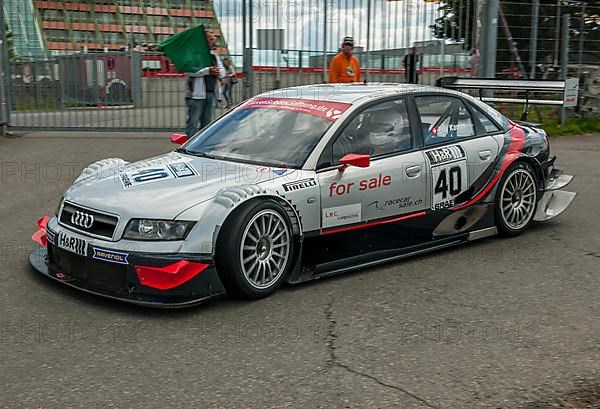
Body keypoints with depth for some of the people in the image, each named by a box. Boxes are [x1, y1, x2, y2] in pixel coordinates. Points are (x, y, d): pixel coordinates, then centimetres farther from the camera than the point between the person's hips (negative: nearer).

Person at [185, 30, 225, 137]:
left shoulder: (214, 55, 18)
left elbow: (222, 71, 19)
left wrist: (218, 72, -6)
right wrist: (208, 70, -24)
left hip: (211, 94, 8)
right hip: (196, 94, -8)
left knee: (207, 122, 14)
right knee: (193, 122, -6)